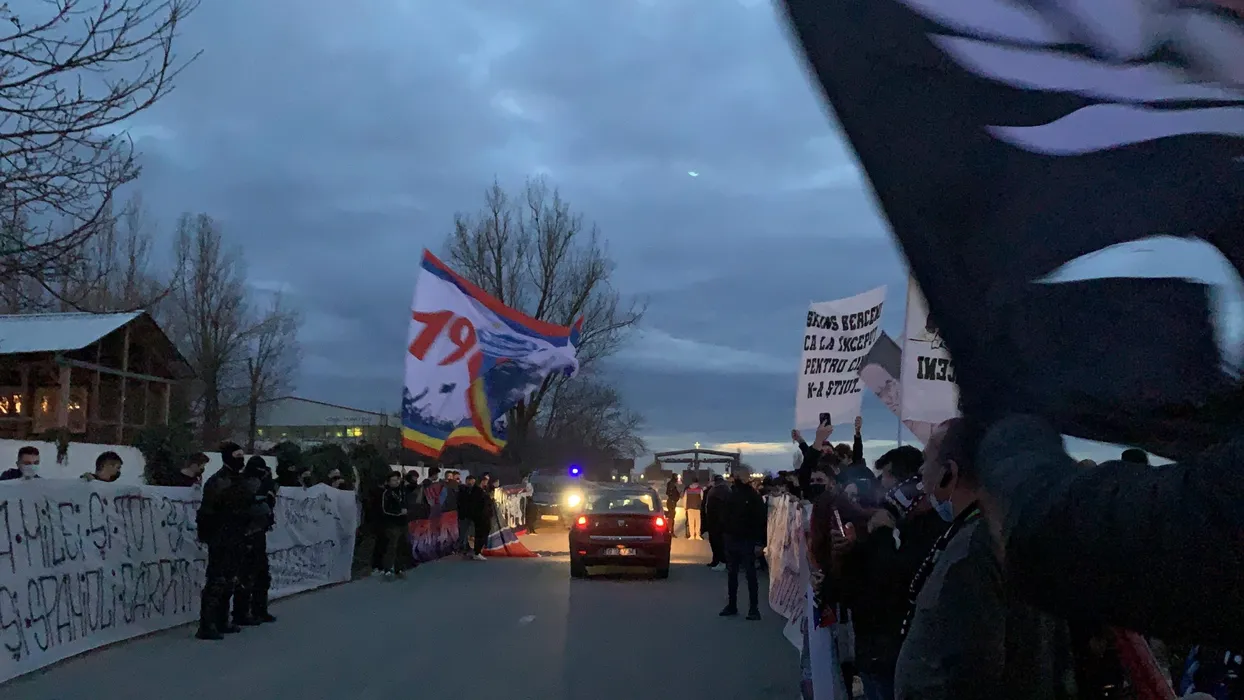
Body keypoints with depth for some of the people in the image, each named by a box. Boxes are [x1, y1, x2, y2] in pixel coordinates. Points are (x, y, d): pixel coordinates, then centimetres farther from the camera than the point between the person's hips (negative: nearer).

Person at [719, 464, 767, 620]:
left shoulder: (754, 496, -8)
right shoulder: (731, 495, 8)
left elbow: (761, 520, -12)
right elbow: (725, 517, 13)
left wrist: (759, 543, -17)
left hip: (747, 542, -6)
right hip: (731, 540, 6)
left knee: (750, 575, -1)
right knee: (731, 574, 11)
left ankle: (754, 608, 2)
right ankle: (731, 605, 19)